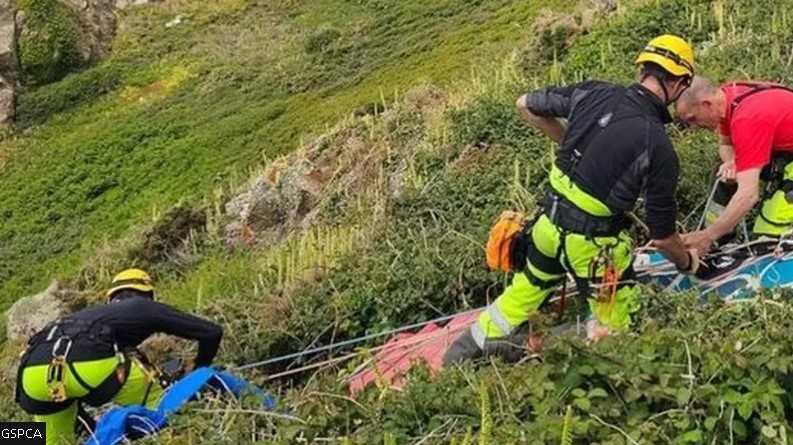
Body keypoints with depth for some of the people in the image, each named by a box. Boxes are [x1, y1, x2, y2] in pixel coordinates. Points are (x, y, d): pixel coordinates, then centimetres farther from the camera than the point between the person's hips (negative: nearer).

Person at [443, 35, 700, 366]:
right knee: (614, 328, 20)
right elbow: (662, 236, -10)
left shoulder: (592, 93, -6)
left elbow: (525, 105, 10)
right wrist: (687, 262, 12)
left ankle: (464, 351, 38)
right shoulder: (659, 150, -19)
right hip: (593, 243, -6)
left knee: (527, 288, 30)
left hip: (550, 222, 6)